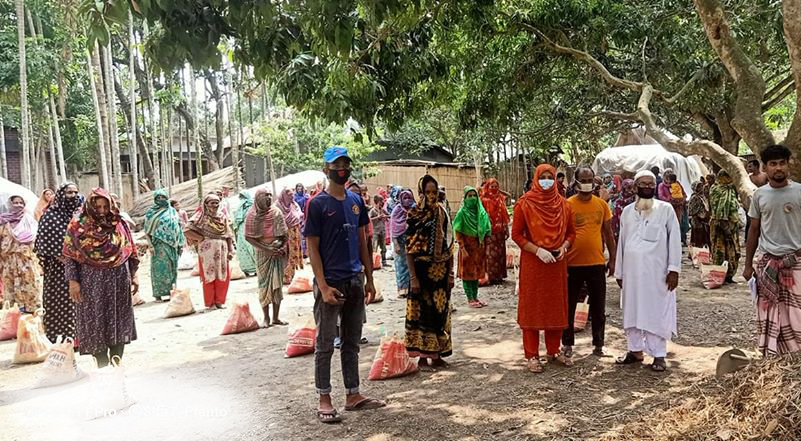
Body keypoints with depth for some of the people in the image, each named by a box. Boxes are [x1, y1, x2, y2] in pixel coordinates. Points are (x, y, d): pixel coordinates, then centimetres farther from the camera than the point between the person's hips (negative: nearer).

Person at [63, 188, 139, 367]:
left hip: (119, 282, 2)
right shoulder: (78, 226, -2)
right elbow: (69, 256, -4)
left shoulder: (120, 224, 5)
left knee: (118, 322, 6)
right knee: (95, 323, 2)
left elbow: (131, 253, 9)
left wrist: (134, 276, 5)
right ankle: (103, 367, 10)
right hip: (91, 283, -2)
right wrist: (73, 280, -11)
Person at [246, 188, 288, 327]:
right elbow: (248, 237, -6)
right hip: (262, 253, -2)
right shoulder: (251, 215, -4)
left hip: (277, 252, 2)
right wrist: (265, 250, -13)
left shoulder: (277, 212, 2)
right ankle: (266, 318, 10)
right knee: (264, 284, 2)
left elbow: (285, 233, 7)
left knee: (277, 284, 4)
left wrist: (284, 247, -9)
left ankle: (276, 317, 12)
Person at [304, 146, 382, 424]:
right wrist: (323, 286, -17)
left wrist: (369, 279, 10)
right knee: (325, 345, 4)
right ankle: (324, 400, 13)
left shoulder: (356, 201, 10)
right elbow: (312, 248, -9)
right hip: (330, 283, -6)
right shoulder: (318, 204, -7)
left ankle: (353, 395, 22)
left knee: (352, 343, 13)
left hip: (355, 282, 6)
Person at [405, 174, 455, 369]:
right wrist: (413, 278, -15)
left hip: (441, 272, 5)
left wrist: (451, 273, 6)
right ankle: (422, 356, 11)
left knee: (440, 311, 9)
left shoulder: (443, 214, 7)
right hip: (422, 271, -5)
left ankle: (437, 355, 20)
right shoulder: (415, 216, -7)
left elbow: (449, 246, 10)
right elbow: (409, 250, -9)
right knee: (422, 311, 1)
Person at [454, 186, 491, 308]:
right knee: (467, 272, 0)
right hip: (467, 246, -5)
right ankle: (470, 299, 5)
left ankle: (475, 297, 19)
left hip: (478, 247, 5)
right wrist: (463, 248, -16)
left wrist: (483, 243, 7)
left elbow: (485, 230, 13)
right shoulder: (462, 212, -9)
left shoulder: (481, 212, 6)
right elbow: (458, 232, -11)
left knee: (477, 272, 11)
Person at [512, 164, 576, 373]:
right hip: (532, 263, -4)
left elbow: (571, 232, 13)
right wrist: (538, 250, -16)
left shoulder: (563, 204, 5)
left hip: (557, 263, 4)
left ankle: (553, 350, 26)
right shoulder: (524, 204, -6)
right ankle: (532, 355, 11)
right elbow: (516, 234, -7)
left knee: (556, 306, 11)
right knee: (531, 307, 2)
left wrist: (563, 247, -7)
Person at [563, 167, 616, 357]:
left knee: (598, 307, 11)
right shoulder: (568, 205, -6)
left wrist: (612, 259, 8)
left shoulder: (602, 204, 4)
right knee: (569, 306, 8)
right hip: (573, 263, -2)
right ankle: (567, 343, 22)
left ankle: (598, 344, 25)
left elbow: (608, 233, 10)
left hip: (597, 263, 3)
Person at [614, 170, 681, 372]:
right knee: (633, 310, 9)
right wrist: (619, 272, 11)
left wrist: (674, 269, -9)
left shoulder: (666, 209, 0)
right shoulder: (627, 211, 9)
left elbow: (674, 240, -3)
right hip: (632, 270, 3)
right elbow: (622, 242, 11)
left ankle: (658, 355, 9)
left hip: (657, 271, -3)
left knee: (657, 311, 1)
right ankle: (635, 350, 20)